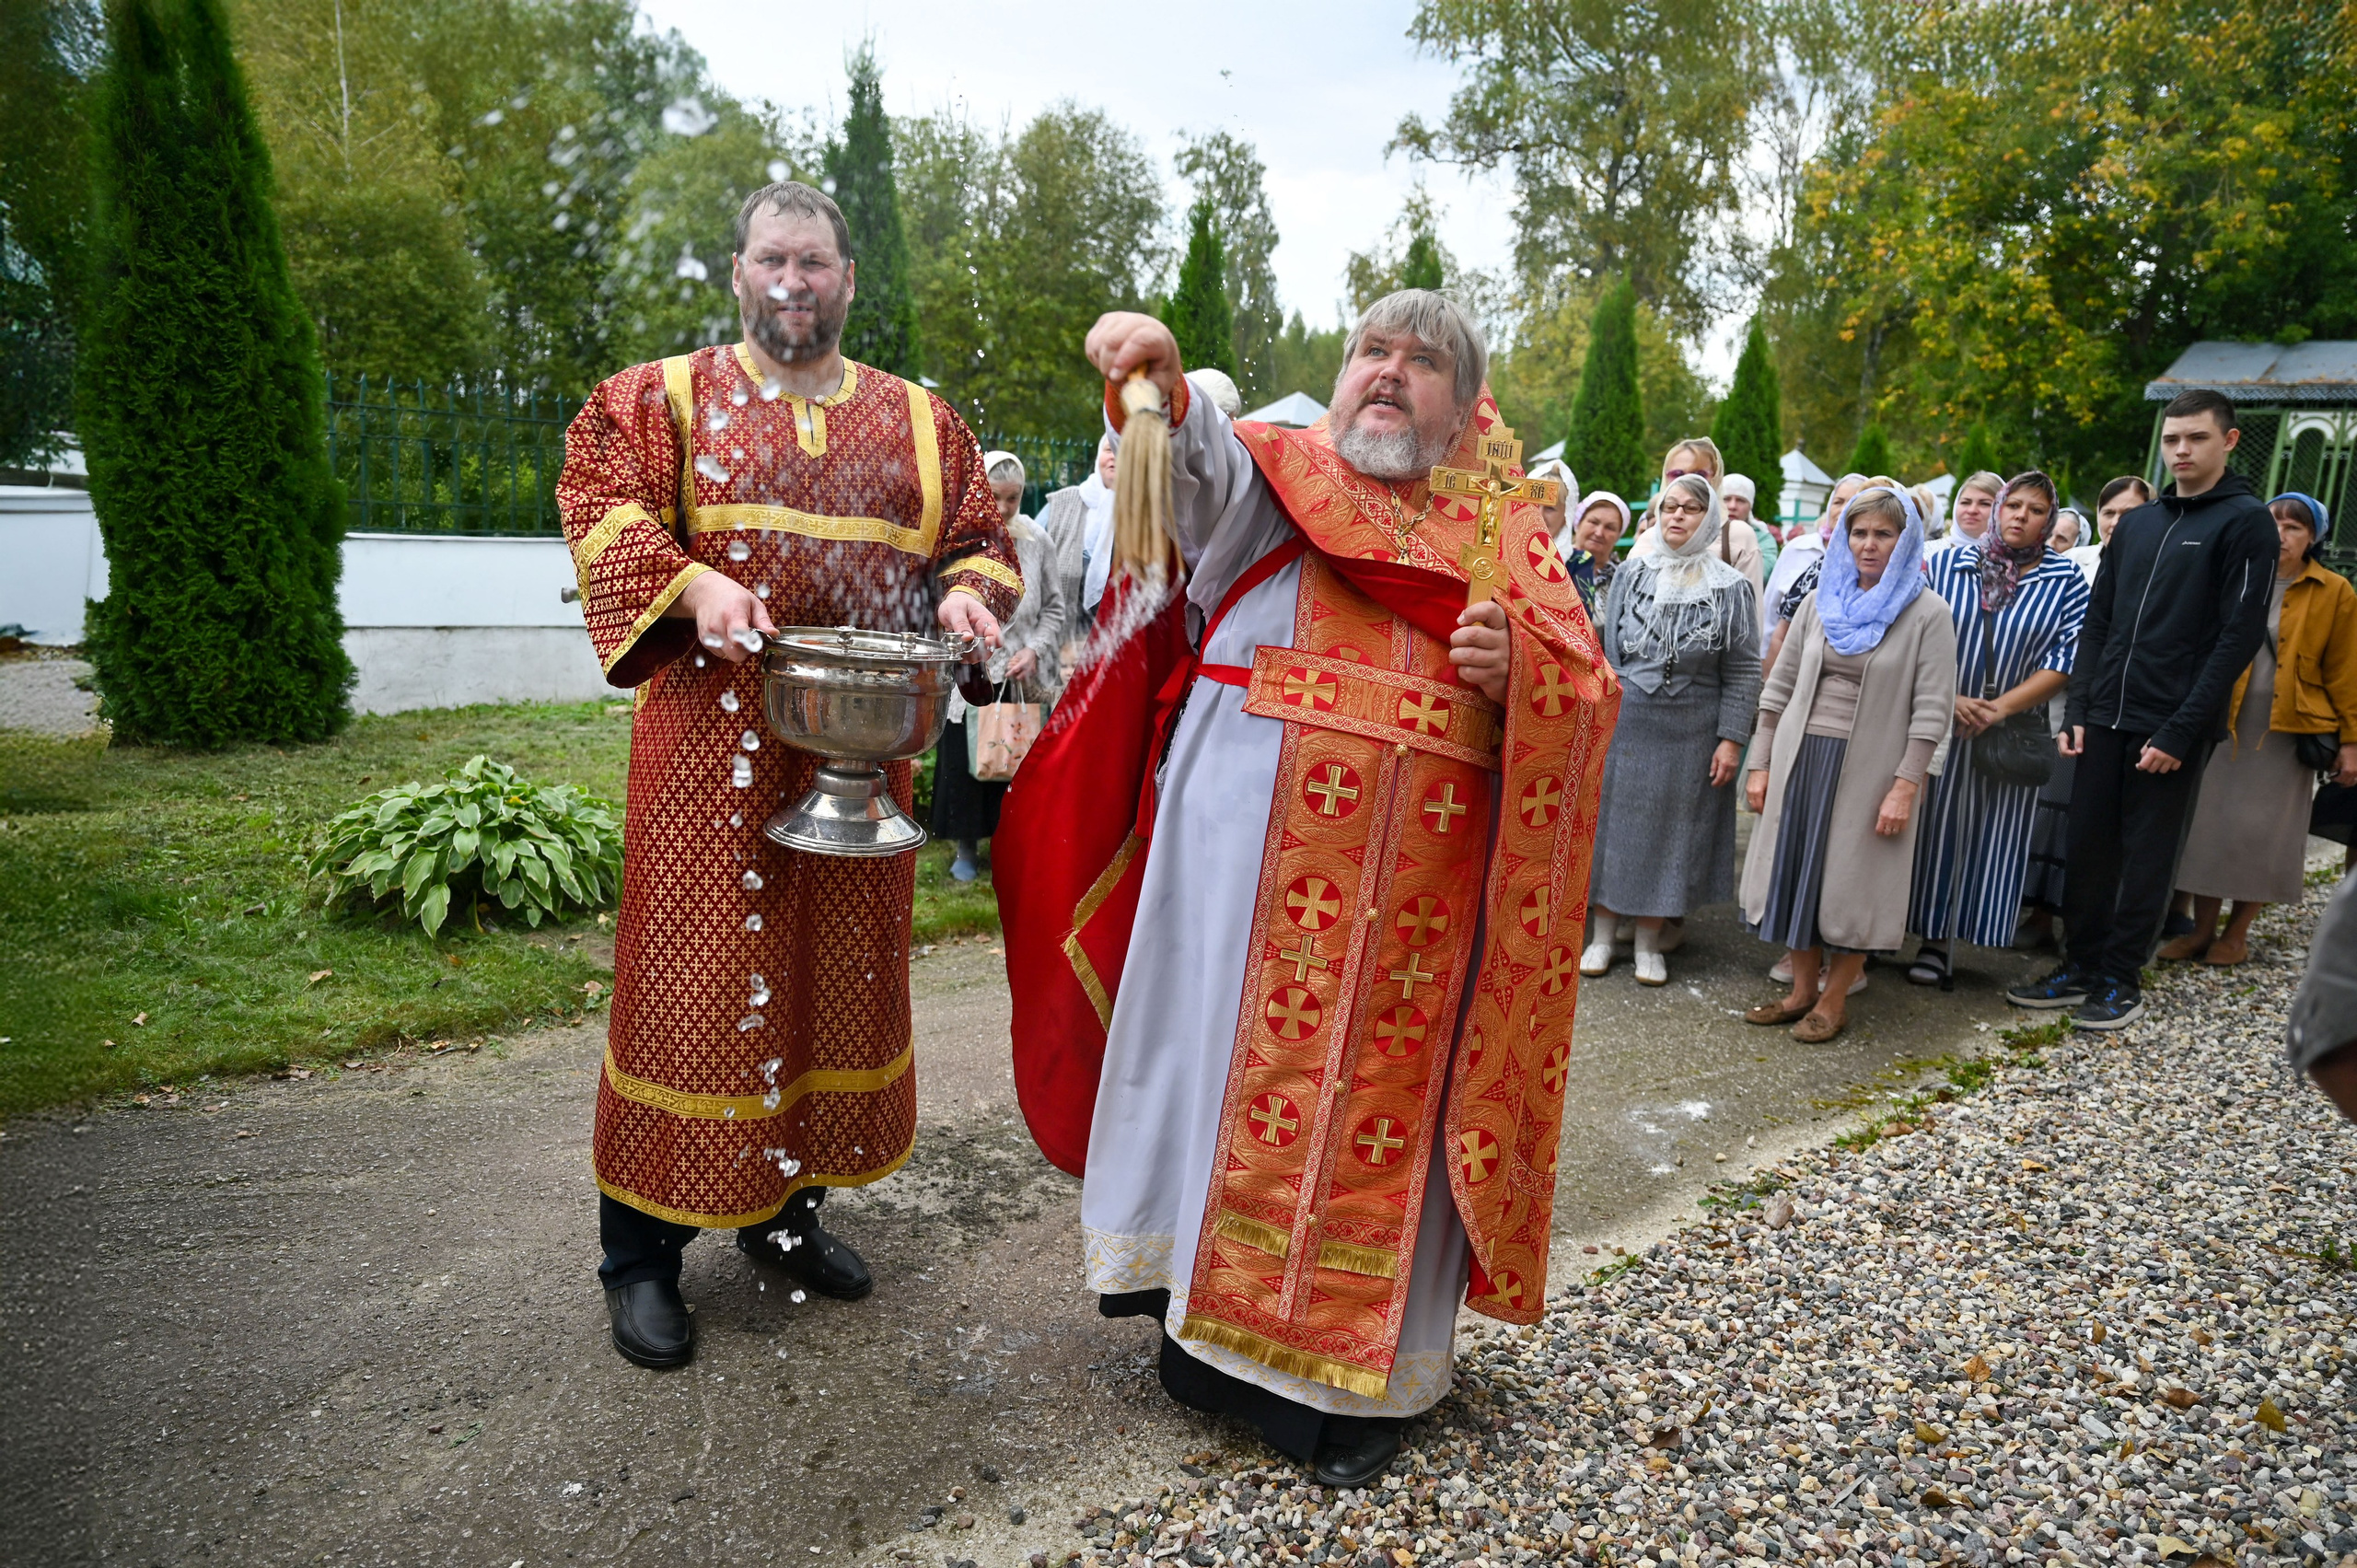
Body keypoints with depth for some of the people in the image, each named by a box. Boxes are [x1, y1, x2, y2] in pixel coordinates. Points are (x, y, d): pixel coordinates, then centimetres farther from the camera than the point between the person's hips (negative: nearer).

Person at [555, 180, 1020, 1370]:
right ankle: (642, 1251, 13)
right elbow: (601, 507, -3)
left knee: (841, 966, 10)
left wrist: (964, 593, -8)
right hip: (713, 737, -3)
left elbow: (978, 536, 15)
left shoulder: (916, 419, 15)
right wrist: (693, 585, -20)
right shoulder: (665, 397, 7)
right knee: (693, 971, -2)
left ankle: (787, 1205, 29)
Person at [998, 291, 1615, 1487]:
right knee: (1230, 1044, 4)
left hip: (1420, 868, 2)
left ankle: (1350, 1367, 24)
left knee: (1381, 1084, 7)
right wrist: (1162, 387, -35)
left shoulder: (1506, 532, 14)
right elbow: (1203, 464, -14)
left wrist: (1519, 669, -12)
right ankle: (1203, 1299, 27)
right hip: (1247, 837, -1)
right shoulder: (1277, 472, 8)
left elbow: (1585, 692, 10)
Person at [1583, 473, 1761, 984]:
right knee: (1612, 821, 6)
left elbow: (1742, 672, -2)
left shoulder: (1732, 589, -1)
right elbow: (1607, 651, 6)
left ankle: (1649, 942, 20)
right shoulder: (1632, 575, 4)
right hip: (1623, 724, 1)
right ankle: (1602, 935, 19)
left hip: (1691, 733, -1)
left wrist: (1732, 739, -7)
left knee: (1670, 830, 7)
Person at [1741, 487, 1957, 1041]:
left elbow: (1932, 710, -9)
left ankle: (1833, 1001, 15)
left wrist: (1905, 786, -16)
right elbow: (1780, 685, 9)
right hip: (1801, 756, 4)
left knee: (1851, 881, 2)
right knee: (1795, 870, 8)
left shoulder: (1928, 614, -4)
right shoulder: (1821, 601, 8)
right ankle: (1802, 989, 22)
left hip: (1869, 767, -4)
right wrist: (1761, 764, 5)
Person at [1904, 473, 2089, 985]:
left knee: (1986, 835, 4)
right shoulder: (1945, 564, 3)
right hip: (1935, 723, 0)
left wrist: (2001, 708, -14)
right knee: (1923, 825, 2)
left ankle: (1940, 941, 15)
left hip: (2009, 734, 1)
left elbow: (2064, 662, -4)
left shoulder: (2066, 584, 3)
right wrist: (1948, 698, -14)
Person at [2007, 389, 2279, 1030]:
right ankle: (2081, 966, 19)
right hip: (2106, 719, 5)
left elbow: (2238, 636, -9)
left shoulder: (2246, 522, -3)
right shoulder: (2135, 524, 14)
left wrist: (2182, 731, -15)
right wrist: (2079, 709, 5)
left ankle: (2121, 978, 14)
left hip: (2172, 728, -5)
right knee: (2086, 845, 7)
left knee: (2148, 856, 3)